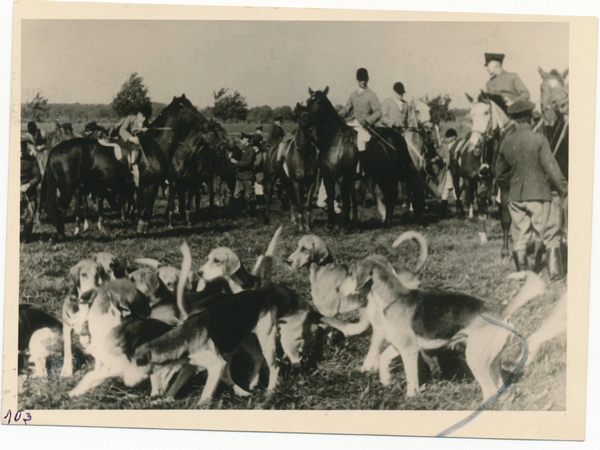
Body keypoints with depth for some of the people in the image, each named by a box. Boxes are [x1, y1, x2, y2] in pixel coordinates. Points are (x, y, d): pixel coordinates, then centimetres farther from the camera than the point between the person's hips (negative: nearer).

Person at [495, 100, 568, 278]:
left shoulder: (506, 143, 2)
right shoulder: (539, 139, -12)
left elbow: (501, 172, 10)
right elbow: (551, 166, -12)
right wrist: (563, 188, -4)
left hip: (515, 196, 4)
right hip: (539, 193, -4)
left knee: (519, 236, 10)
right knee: (549, 233, 5)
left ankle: (522, 272, 14)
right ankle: (555, 270, 7)